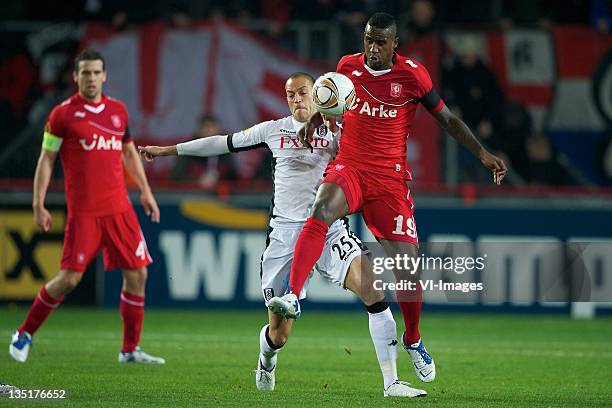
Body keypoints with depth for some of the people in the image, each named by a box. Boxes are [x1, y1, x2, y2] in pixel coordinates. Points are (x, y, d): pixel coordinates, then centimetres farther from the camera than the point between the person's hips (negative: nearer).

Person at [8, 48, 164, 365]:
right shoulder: (63, 114, -2)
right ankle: (24, 335, 11)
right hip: (83, 213, -5)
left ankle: (130, 350, 11)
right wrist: (38, 205, -5)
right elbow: (46, 160, 0)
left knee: (137, 274, 1)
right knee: (69, 278, -8)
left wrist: (145, 191, 19)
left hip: (120, 208, 5)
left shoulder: (118, 110, 11)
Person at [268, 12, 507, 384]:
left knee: (407, 264, -3)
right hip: (349, 168, 1)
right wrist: (314, 120, 11)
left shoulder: (413, 75, -4)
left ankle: (413, 340, 23)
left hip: (390, 178, -1)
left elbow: (447, 119, 5)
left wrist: (482, 154, -1)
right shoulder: (348, 66, 4)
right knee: (322, 209, -34)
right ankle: (293, 298, -43)